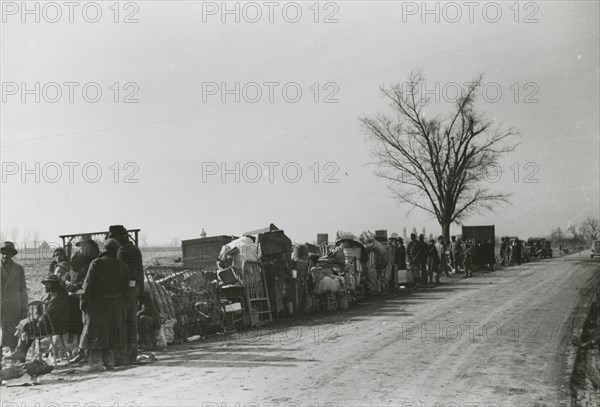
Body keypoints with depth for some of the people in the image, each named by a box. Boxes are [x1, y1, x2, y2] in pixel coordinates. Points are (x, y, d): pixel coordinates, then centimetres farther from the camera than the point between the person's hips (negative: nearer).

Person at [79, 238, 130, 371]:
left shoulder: (96, 264, -11)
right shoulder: (122, 266, 2)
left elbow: (88, 285, -11)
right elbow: (126, 288, 6)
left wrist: (84, 301, -3)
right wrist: (122, 301, 16)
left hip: (97, 303, -4)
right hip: (115, 305, 4)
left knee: (94, 332, 4)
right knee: (112, 331, 13)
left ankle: (95, 362, 2)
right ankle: (109, 361, 15)